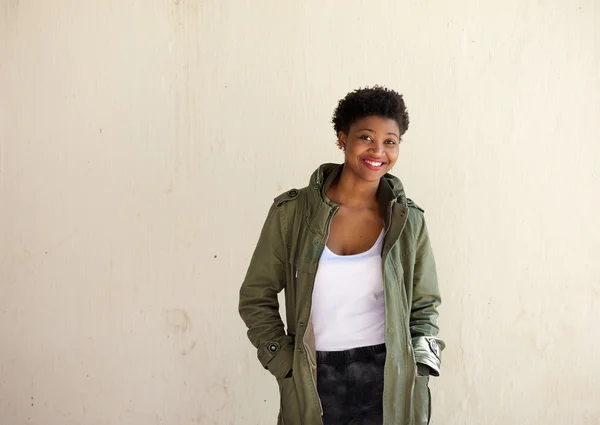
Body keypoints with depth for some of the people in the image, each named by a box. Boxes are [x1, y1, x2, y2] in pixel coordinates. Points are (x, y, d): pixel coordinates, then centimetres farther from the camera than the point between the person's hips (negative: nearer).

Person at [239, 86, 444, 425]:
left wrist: (416, 374, -3)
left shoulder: (408, 221, -2)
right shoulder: (292, 212, -6)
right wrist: (285, 364, -5)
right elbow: (256, 296, 1)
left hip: (388, 383, 1)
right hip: (314, 383, 0)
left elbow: (424, 306, 7)